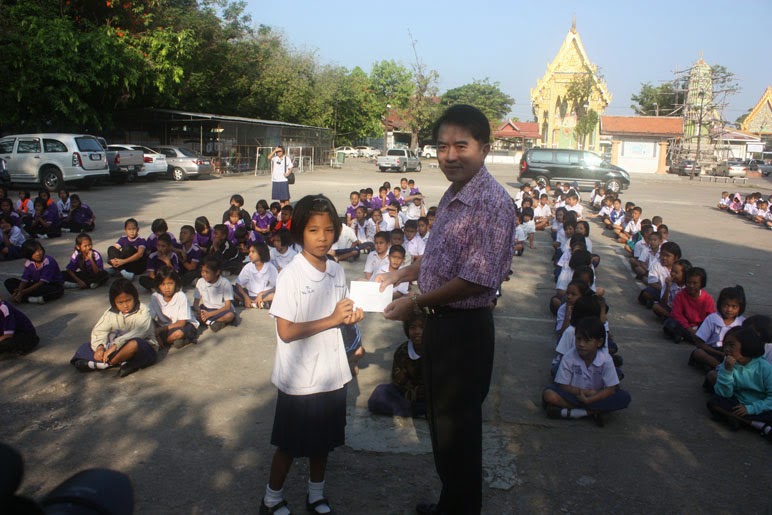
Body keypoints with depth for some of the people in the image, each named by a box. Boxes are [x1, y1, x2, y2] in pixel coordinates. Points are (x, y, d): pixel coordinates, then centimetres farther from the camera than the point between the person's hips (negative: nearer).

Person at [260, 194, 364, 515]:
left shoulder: (338, 272, 1)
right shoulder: (291, 276, -18)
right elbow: (286, 331, -20)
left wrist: (350, 318, -8)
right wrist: (331, 320, -24)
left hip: (331, 375, 5)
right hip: (299, 378, -5)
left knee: (323, 441, 20)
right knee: (289, 445, 11)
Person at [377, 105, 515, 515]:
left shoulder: (491, 204, -22)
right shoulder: (451, 196, 7)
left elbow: (478, 279, -25)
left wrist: (416, 303, -19)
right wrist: (399, 275, 12)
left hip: (465, 327, -9)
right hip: (439, 322, 9)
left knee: (457, 424, 8)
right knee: (440, 416, 22)